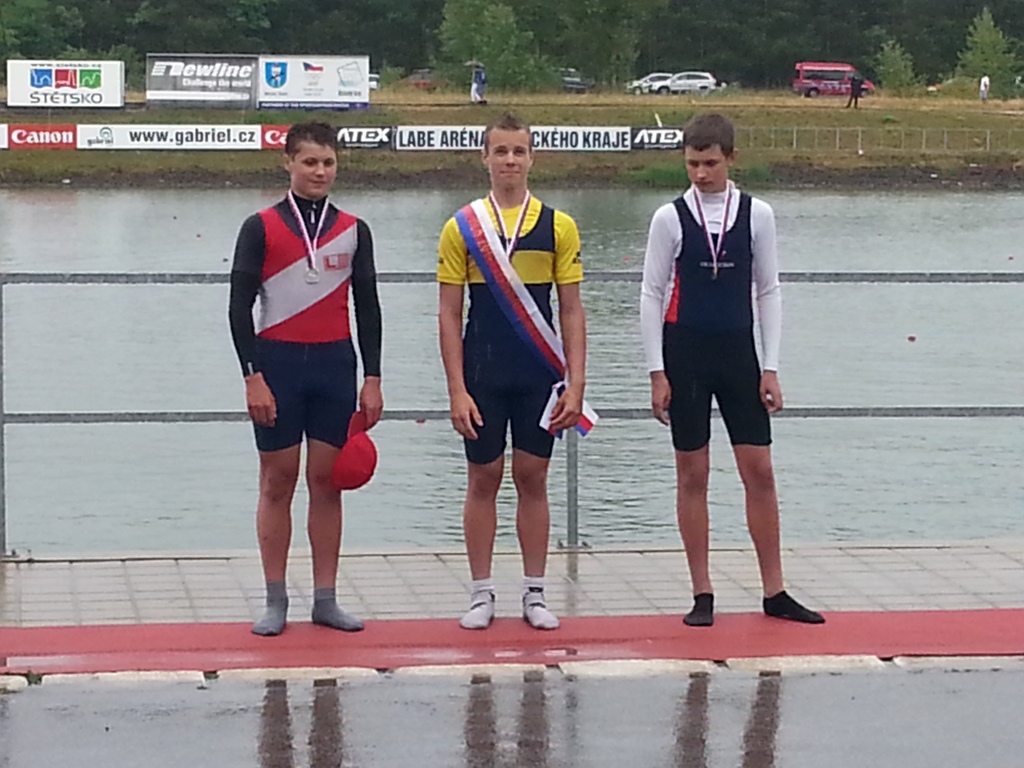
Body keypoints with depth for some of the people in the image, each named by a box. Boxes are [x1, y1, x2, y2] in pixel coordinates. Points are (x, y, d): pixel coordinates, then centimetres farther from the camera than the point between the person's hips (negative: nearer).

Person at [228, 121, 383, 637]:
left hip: (335, 364, 2)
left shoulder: (353, 230, 8)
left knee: (327, 482, 5)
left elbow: (368, 308, 10)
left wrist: (372, 380, 4)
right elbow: (240, 306, -4)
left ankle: (325, 599, 11)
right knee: (277, 482, 2)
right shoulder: (261, 227, -1)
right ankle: (275, 601, 9)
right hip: (277, 363, -2)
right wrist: (252, 377, -12)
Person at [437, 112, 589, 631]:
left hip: (539, 376, 1)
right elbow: (449, 315, -1)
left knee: (533, 478, 6)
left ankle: (534, 594, 13)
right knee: (483, 479, 5)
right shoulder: (462, 228, 0)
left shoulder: (558, 226, 2)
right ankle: (482, 593, 13)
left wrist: (574, 385, -5)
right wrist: (457, 390, -7)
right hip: (482, 376, -1)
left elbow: (571, 311, 2)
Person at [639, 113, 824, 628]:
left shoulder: (756, 214, 2)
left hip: (738, 352, 2)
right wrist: (657, 372, -5)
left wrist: (771, 368, 0)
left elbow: (768, 291, 6)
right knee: (692, 474, 3)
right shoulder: (670, 218, -3)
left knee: (759, 470, 1)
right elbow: (652, 294, 0)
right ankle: (702, 595, 10)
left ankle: (774, 593, 9)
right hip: (684, 352, -1)